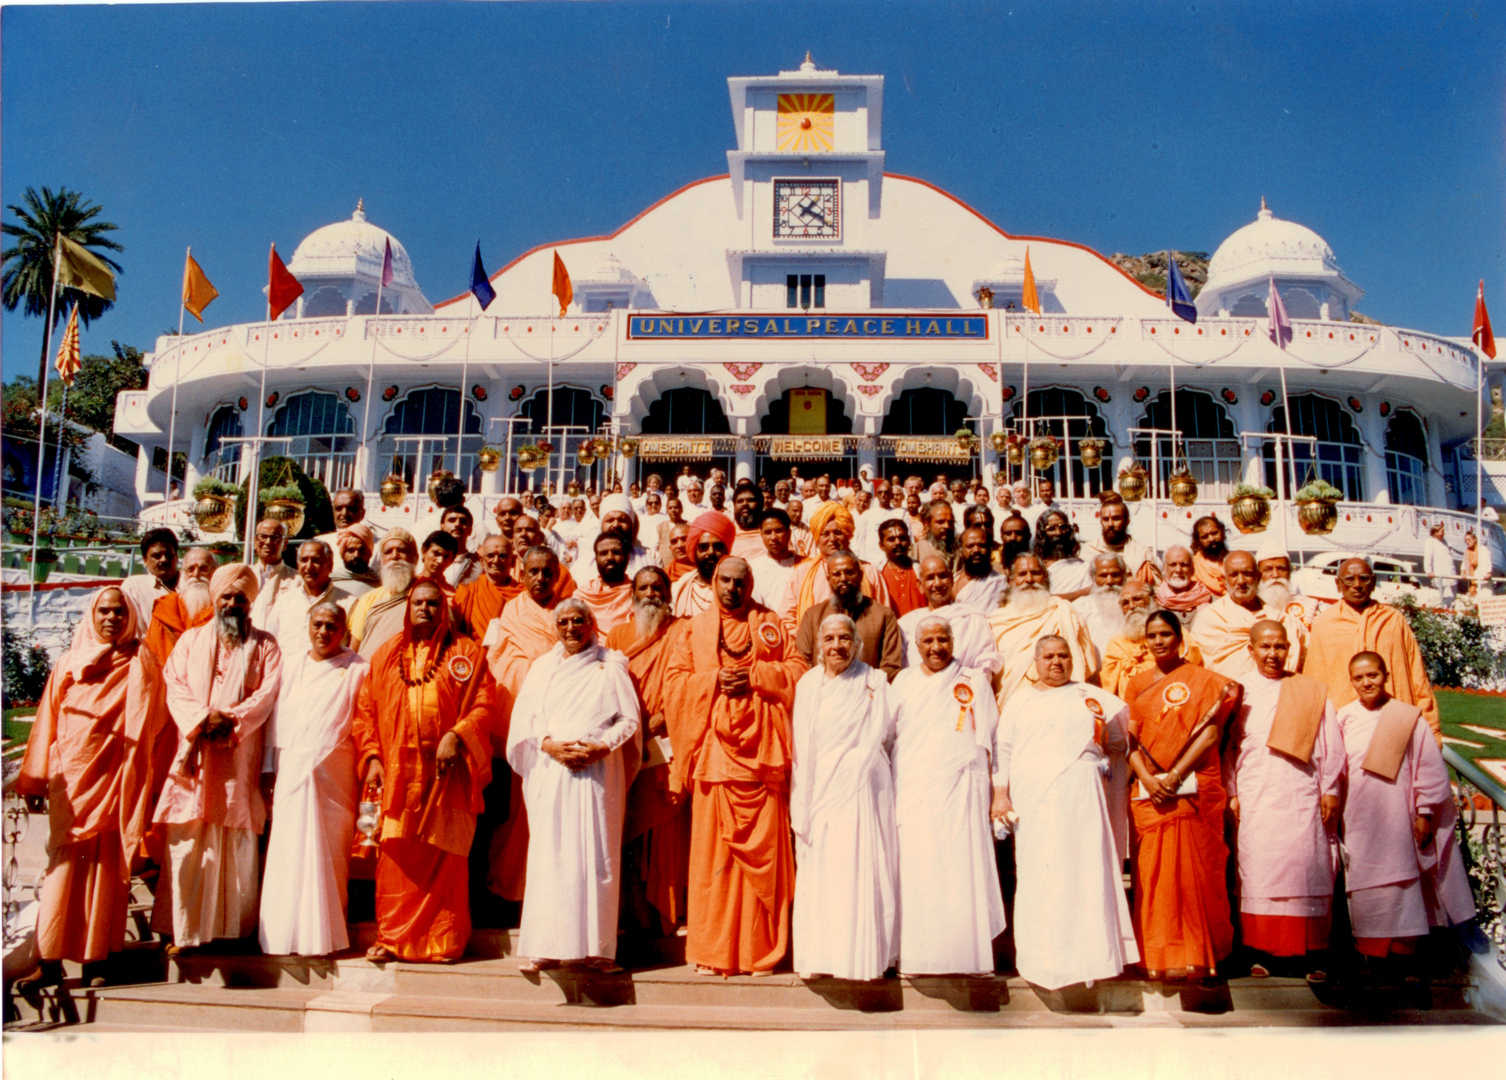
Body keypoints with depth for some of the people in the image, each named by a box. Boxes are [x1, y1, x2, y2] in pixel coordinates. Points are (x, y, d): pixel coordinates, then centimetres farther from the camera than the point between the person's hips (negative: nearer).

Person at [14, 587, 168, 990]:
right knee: (62, 865, 1)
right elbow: (47, 722, 10)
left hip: (114, 779, -2)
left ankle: (96, 962, 7)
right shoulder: (68, 664, 11)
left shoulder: (141, 663, 3)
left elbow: (146, 729, -1)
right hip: (69, 778, 2)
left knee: (105, 868, 1)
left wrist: (138, 786, -9)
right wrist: (35, 779, 5)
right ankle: (50, 961, 7)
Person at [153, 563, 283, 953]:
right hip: (195, 753, 1)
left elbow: (267, 693, -1)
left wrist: (230, 719, -14)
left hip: (241, 756, -1)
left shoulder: (264, 646, 12)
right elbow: (176, 687, 4)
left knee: (238, 844, -1)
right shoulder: (191, 640, 16)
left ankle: (236, 929, 6)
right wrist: (202, 719, -12)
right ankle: (186, 931, 2)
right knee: (188, 844, -3)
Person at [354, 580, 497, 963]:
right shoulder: (386, 655, 16)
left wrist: (456, 736, -15)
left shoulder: (465, 653, 9)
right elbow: (365, 710, 14)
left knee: (443, 859, -1)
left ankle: (443, 940, 7)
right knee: (395, 859, -1)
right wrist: (371, 757, 2)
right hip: (396, 773, 2)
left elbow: (483, 704, 1)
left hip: (445, 774, -2)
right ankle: (392, 938, 8)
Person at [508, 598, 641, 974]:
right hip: (550, 770, 2)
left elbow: (629, 719, 4)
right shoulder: (543, 667, 16)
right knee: (549, 854, -3)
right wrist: (549, 744, -9)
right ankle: (546, 947, 1)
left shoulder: (611, 667, 9)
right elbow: (525, 718, 9)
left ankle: (596, 946, 0)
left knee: (597, 854, -5)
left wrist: (601, 747, -11)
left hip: (598, 771, -2)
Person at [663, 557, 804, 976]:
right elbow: (675, 678, 8)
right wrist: (715, 680, -7)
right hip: (713, 749, 1)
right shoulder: (696, 628, 15)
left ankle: (762, 950, 9)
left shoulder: (770, 625, 13)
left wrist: (755, 675, -7)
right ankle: (712, 952, 8)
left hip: (760, 753, 0)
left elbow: (796, 668, 6)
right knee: (712, 847, -2)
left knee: (763, 848, -1)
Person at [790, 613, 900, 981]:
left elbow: (878, 739, 1)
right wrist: (802, 806, 4)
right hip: (819, 790, 3)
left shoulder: (874, 682, 3)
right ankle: (820, 956, 10)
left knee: (860, 870, -5)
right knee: (817, 874, 2)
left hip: (861, 788, -3)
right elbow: (802, 749, 9)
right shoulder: (807, 684, 10)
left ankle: (864, 955, 5)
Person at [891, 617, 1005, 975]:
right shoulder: (904, 682, 16)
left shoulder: (974, 681, 9)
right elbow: (891, 734, 16)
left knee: (961, 864, -7)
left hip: (959, 784, -2)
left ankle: (964, 953, 0)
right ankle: (917, 955, 4)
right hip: (913, 786, 2)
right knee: (915, 866, -2)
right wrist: (894, 784, 6)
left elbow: (985, 739, 7)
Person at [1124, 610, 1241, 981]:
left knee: (1192, 871, -3)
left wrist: (1175, 775, -14)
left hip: (1193, 788, -3)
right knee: (1152, 872, 1)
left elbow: (1211, 732, -6)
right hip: (1148, 792, 3)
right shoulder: (1137, 684, 15)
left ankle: (1196, 957, 6)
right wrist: (1147, 778, -9)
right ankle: (1160, 958, 8)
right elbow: (1129, 737, 8)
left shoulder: (1203, 680, 4)